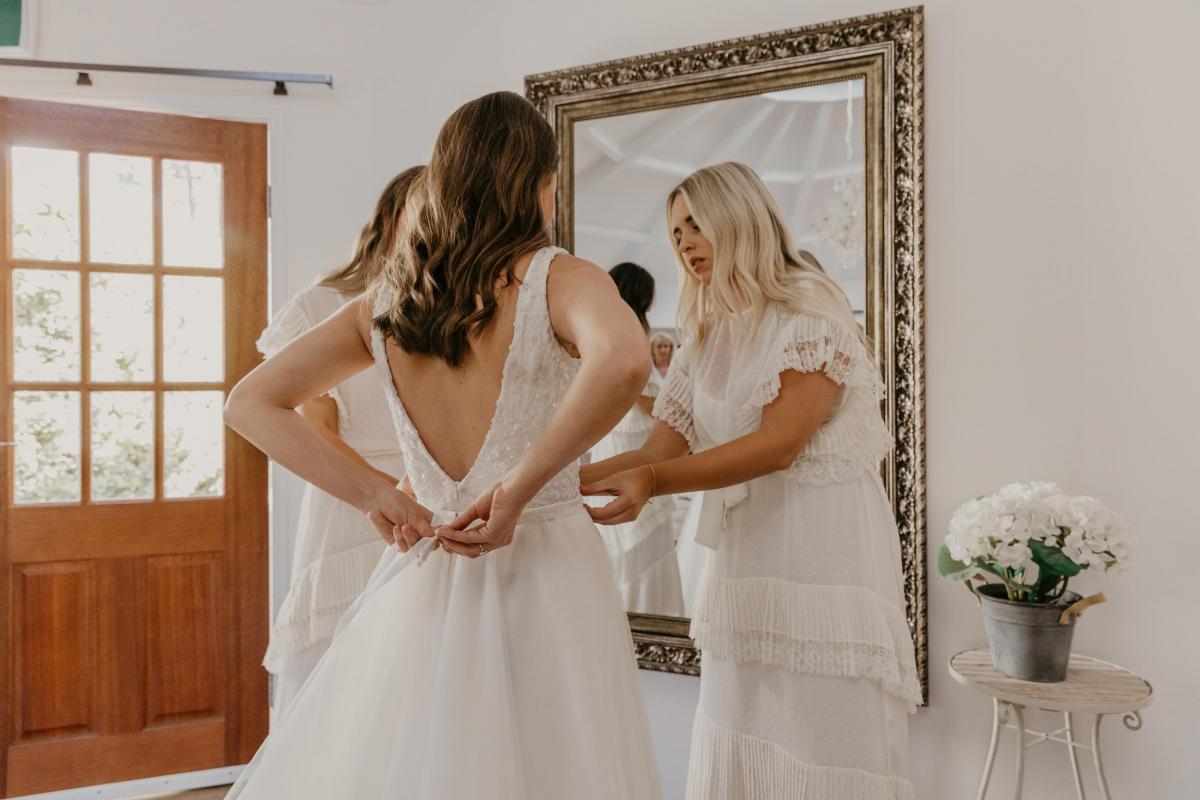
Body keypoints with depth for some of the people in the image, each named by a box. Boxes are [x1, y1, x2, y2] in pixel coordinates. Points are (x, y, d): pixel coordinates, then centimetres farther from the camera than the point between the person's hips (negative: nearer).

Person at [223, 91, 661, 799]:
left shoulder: (387, 304, 6)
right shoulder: (560, 280, -8)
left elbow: (251, 405, 9)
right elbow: (624, 362, -30)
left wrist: (375, 495, 1)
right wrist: (520, 489, -20)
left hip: (425, 584, 5)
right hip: (544, 575, -4)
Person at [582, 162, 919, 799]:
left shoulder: (812, 312, -6)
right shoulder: (704, 340, 15)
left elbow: (781, 443, -18)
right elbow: (659, 449, 7)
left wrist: (652, 481, -30)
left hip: (825, 552, -6)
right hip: (744, 564, 6)